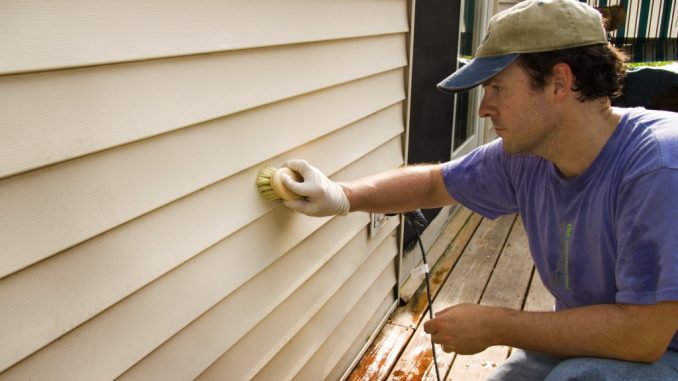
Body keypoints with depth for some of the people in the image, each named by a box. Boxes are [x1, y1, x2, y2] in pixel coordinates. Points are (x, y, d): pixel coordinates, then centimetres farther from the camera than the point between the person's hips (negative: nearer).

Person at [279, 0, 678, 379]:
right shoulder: (523, 155, -10)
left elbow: (644, 333, -34)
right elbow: (434, 183, 6)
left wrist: (493, 326, -25)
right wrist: (342, 196, -8)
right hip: (580, 342, 6)